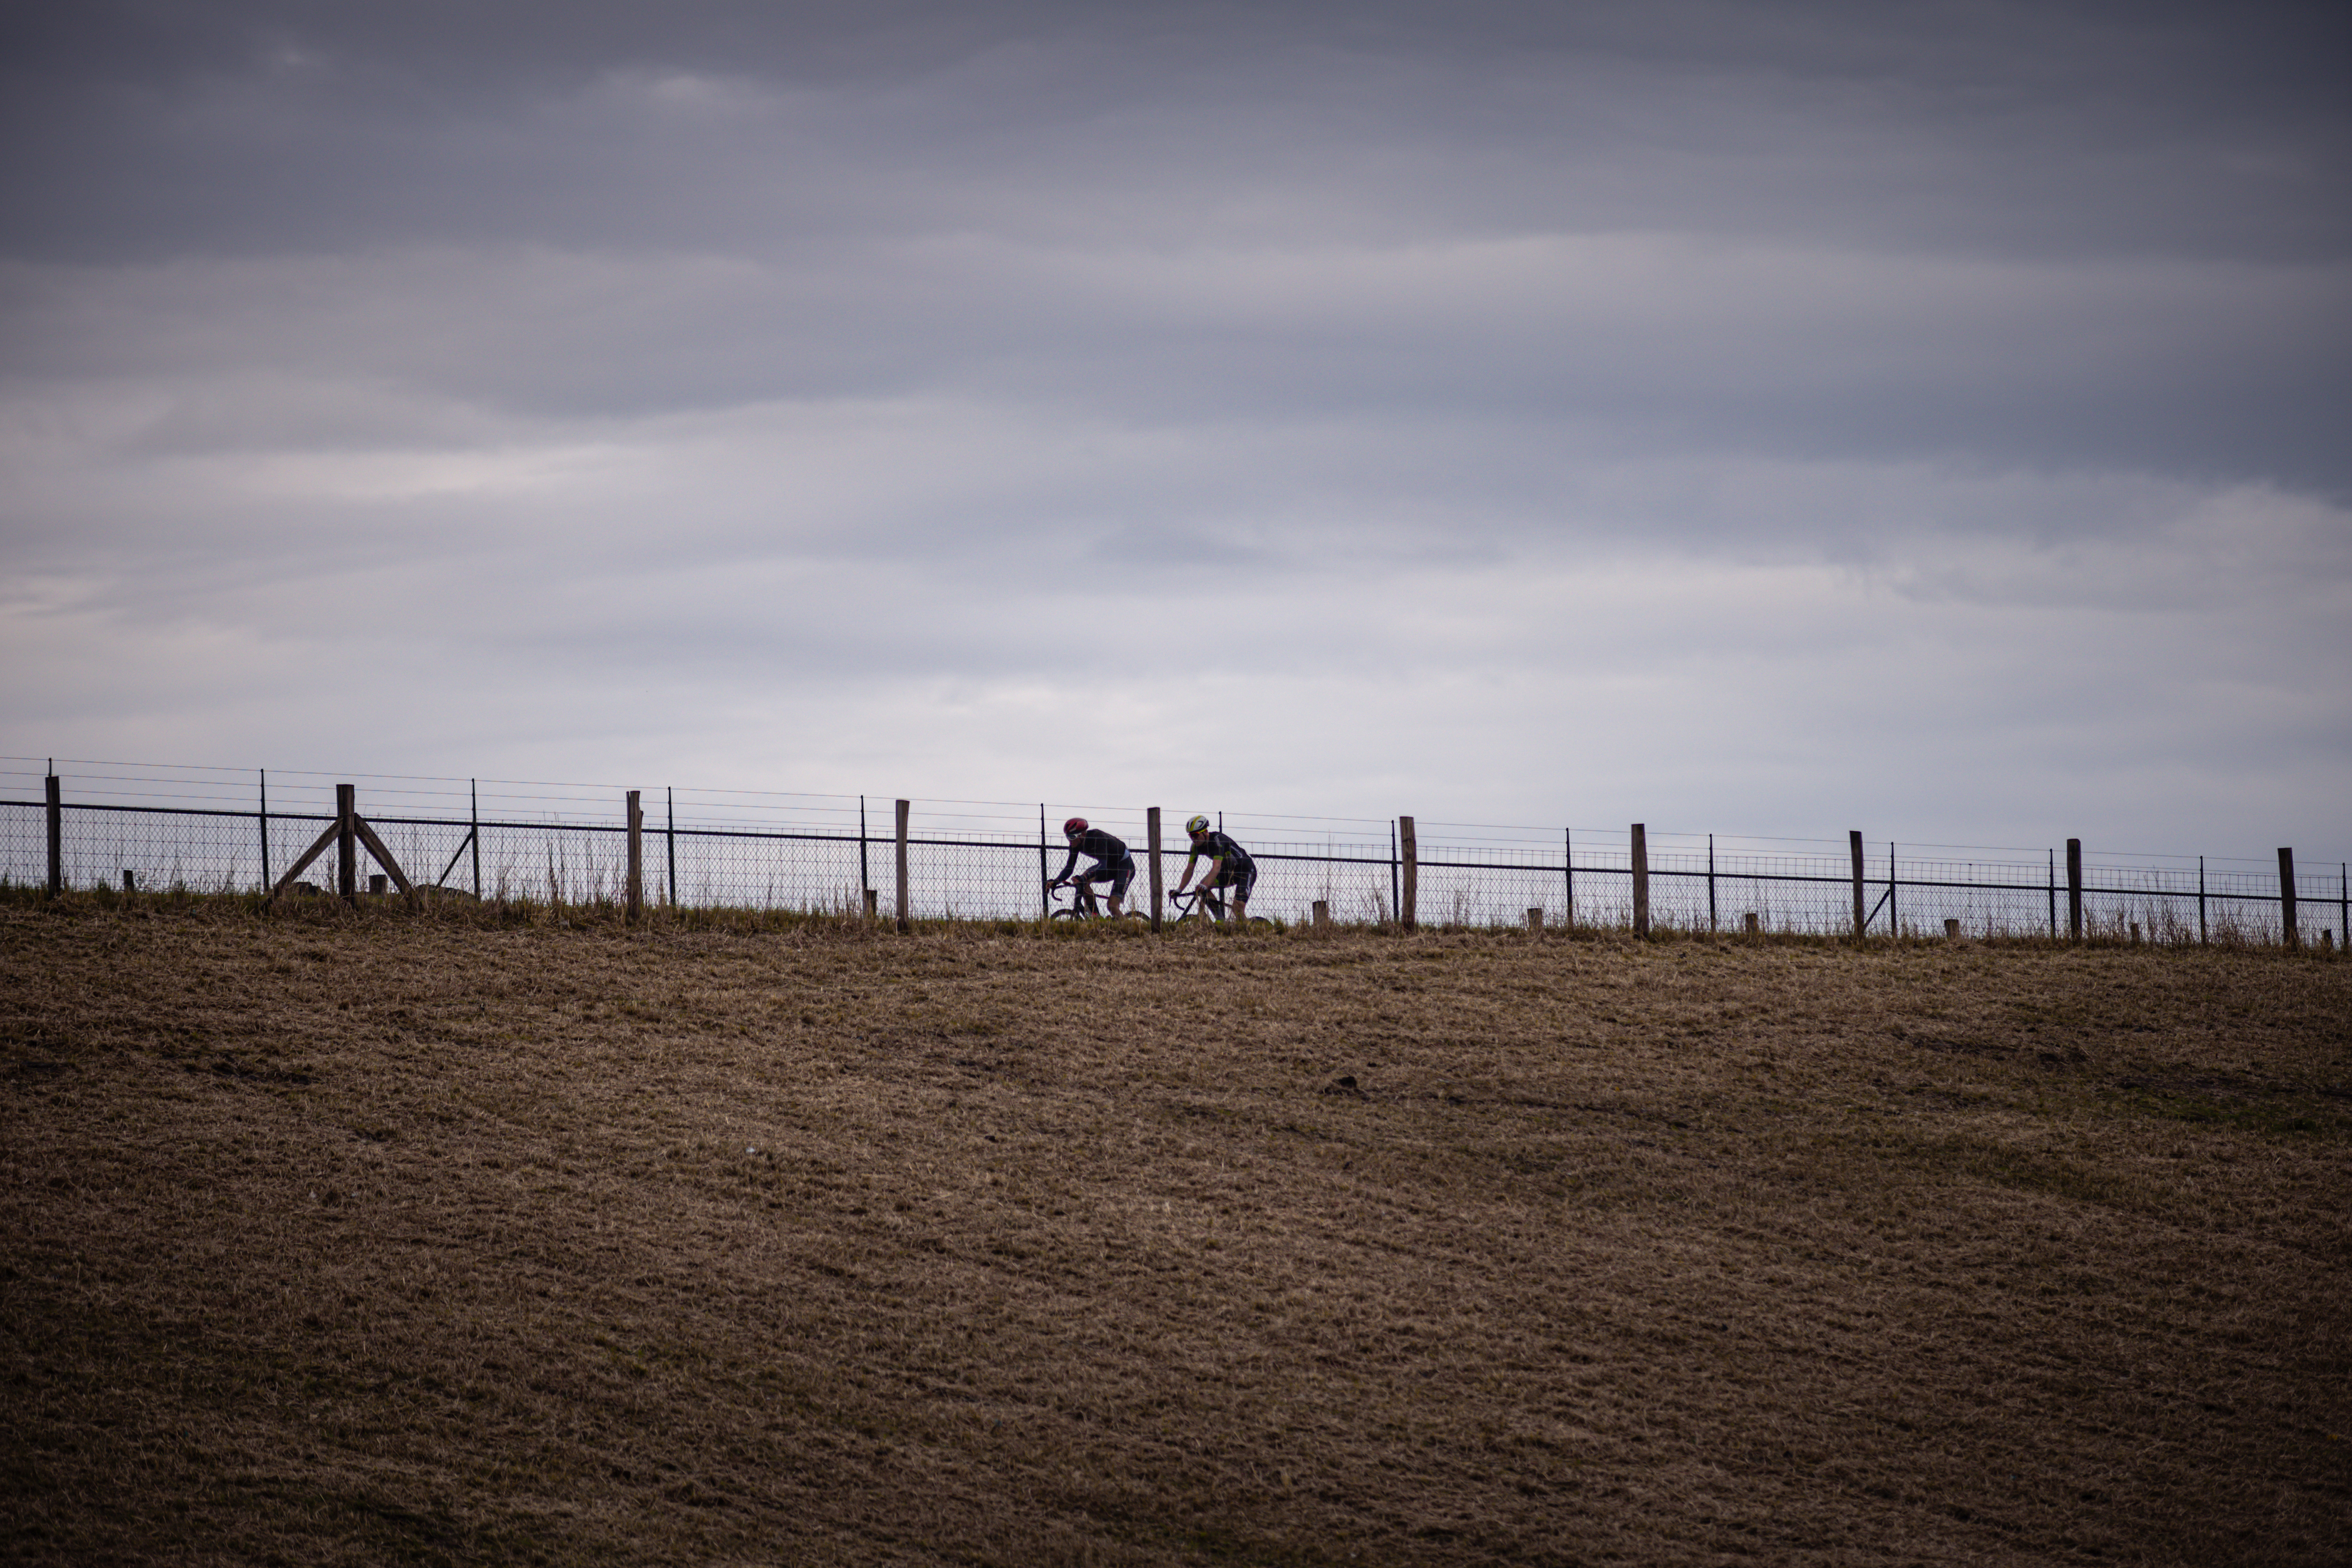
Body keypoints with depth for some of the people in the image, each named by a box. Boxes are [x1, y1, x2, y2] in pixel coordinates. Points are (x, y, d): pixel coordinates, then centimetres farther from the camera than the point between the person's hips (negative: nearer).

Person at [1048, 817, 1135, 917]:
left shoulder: (1097, 836, -32)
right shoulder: (1076, 845, -11)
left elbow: (1103, 864, -41)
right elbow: (1069, 867, -10)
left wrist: (1084, 877, -54)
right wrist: (1055, 881, -29)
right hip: (1111, 867, 7)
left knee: (1113, 907, -21)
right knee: (1083, 881, -17)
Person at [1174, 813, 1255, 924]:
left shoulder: (1218, 840, -30)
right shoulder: (1196, 846, -8)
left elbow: (1216, 867, -42)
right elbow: (1189, 869, -7)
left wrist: (1205, 886, -55)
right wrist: (1179, 890, -19)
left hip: (1246, 870, -7)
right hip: (1229, 871, 7)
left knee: (1238, 907, -24)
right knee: (1203, 885, -17)